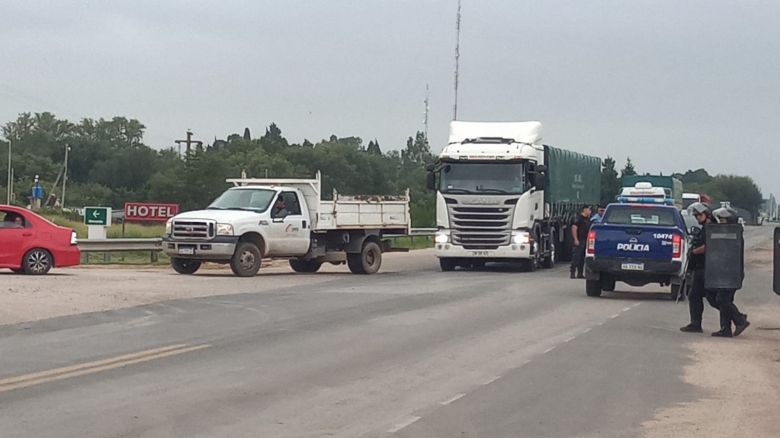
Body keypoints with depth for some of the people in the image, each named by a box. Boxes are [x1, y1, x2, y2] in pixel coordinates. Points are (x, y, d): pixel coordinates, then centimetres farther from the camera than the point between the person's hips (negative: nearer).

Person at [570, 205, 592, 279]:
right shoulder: (579, 218, -10)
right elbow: (574, 228, -16)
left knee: (582, 258, 10)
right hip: (579, 241, -9)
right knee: (576, 257, -9)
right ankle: (572, 273, -8)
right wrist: (576, 239, -21)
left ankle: (580, 274, 15)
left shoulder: (588, 219, 16)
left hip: (585, 241, 9)